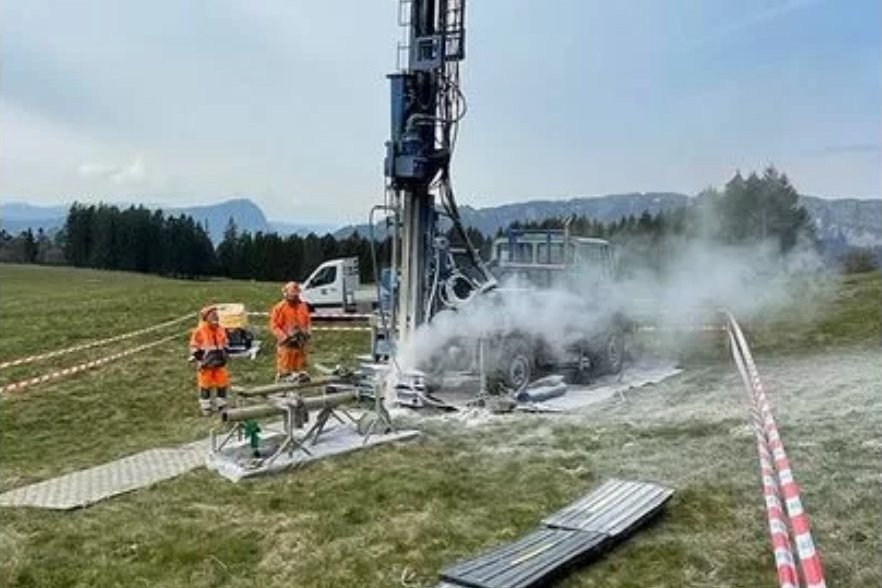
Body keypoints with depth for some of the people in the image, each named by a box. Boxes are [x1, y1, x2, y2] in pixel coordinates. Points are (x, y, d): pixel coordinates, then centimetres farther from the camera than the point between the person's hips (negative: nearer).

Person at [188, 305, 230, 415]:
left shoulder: (221, 330, 5)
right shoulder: (199, 331, -12)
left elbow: (225, 344, 17)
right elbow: (194, 346, -7)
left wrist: (225, 354, 8)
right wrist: (197, 358, -12)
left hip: (219, 363, 5)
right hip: (205, 363, -5)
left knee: (222, 383, 8)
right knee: (205, 385, 4)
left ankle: (221, 404, 22)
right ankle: (205, 406, 17)